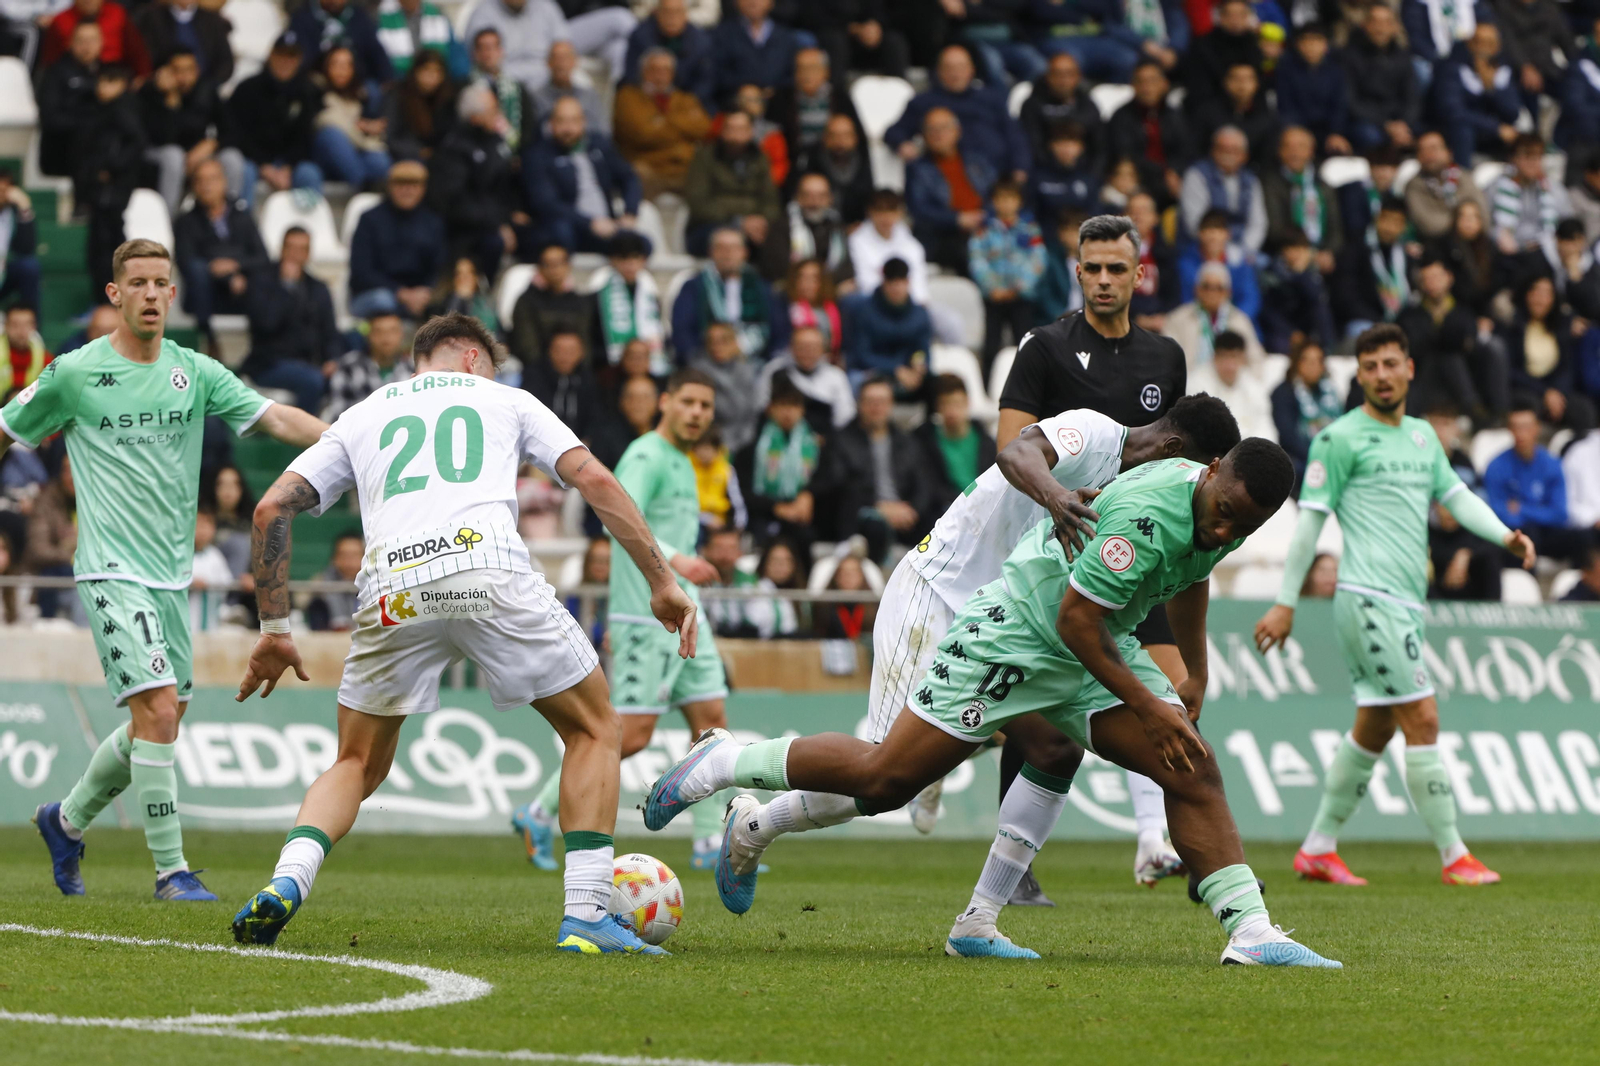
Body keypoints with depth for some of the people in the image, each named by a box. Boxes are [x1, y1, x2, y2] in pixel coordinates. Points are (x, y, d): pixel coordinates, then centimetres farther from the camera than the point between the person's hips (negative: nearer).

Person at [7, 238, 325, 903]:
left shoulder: (195, 373, 7)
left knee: (158, 721, 9)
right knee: (158, 710, -17)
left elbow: (276, 418, 0)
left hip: (171, 575, 5)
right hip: (112, 571, -5)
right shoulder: (74, 374, -3)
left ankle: (67, 822, 33)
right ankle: (170, 869, -10)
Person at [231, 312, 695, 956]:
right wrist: (661, 582, 16)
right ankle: (586, 915, 4)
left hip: (391, 589, 2)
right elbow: (593, 479, 16)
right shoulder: (504, 400, 28)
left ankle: (286, 883, -5)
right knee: (594, 729, 16)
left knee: (357, 766, 22)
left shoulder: (360, 418, 31)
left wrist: (273, 630, 25)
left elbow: (272, 508, 21)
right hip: (488, 571, -2)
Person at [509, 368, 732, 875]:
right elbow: (619, 519, -29)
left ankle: (710, 843, 8)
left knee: (712, 718, 4)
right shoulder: (647, 457, -12)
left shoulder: (680, 463, 18)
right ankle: (543, 811, 2)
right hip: (645, 618, -10)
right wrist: (672, 559, -40)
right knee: (633, 733, -10)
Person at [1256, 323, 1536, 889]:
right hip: (1370, 599, -8)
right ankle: (1454, 857, -7)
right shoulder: (1340, 438, -5)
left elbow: (1457, 495, 20)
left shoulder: (1423, 435, 18)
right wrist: (1285, 602, -6)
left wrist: (1505, 535, 0)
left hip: (1405, 603, 8)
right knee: (1423, 720, -11)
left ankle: (1317, 850, 21)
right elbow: (1310, 518, -5)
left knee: (1374, 729, 12)